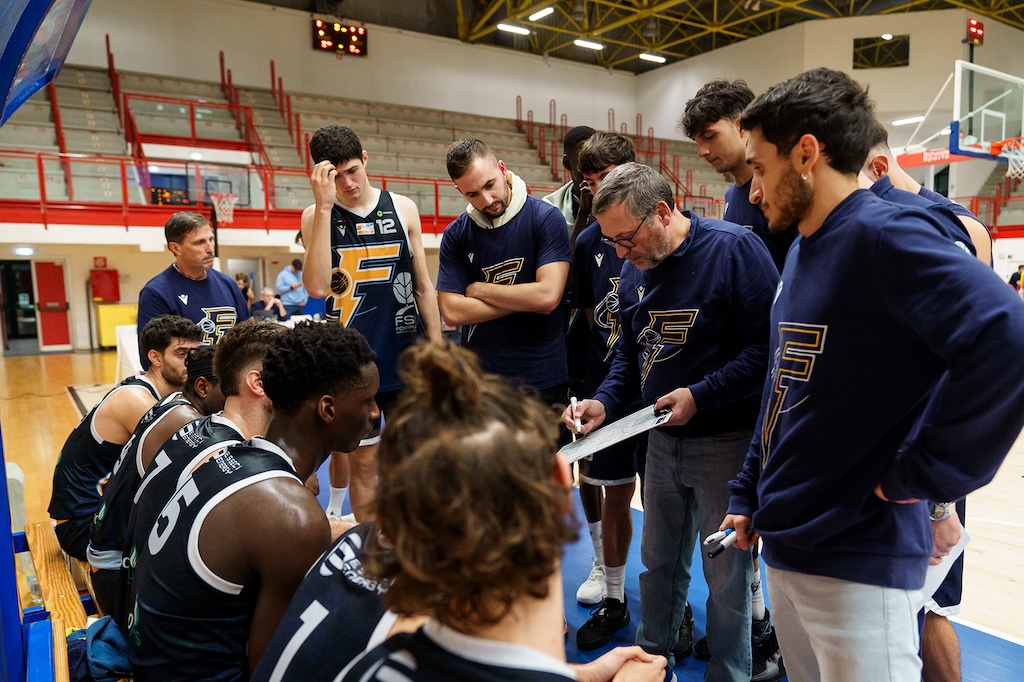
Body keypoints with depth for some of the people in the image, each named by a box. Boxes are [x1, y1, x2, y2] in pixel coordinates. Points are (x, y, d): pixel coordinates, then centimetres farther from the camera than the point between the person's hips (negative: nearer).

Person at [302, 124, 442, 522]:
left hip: (407, 354, 2)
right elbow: (317, 287, -18)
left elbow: (423, 286, 7)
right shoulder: (316, 216, -1)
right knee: (363, 460, 6)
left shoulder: (402, 208, 3)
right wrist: (325, 206, -20)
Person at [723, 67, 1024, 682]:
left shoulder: (885, 235, -17)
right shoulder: (802, 253, 10)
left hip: (858, 565, -8)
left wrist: (919, 470, -22)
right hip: (784, 546, 9)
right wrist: (748, 496, 16)